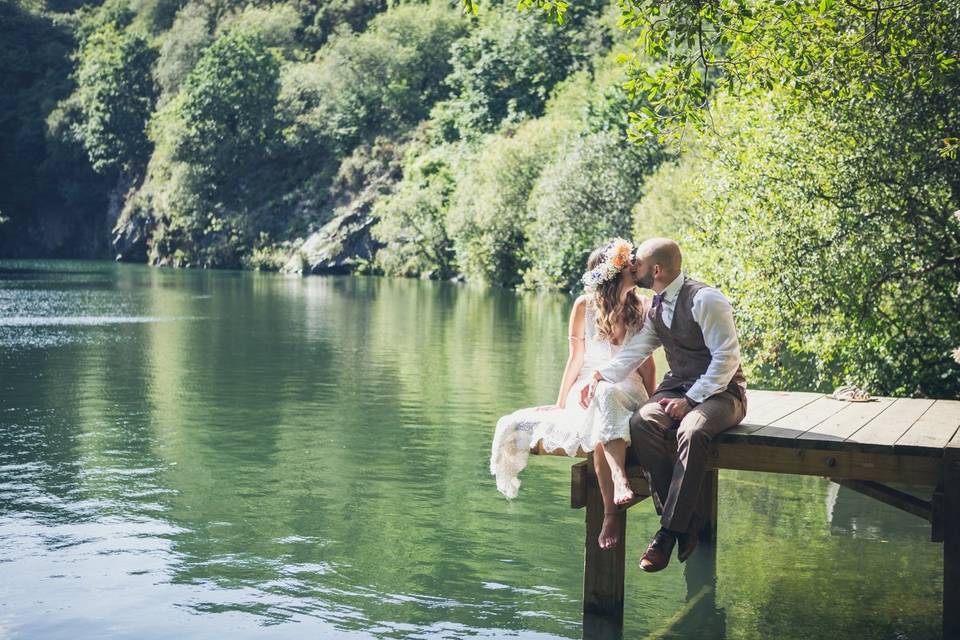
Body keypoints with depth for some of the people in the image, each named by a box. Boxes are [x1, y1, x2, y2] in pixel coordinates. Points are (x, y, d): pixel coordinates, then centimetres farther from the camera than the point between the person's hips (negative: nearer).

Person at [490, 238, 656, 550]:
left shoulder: (642, 307, 3)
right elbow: (576, 358, 7)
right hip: (589, 387, 1)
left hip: (627, 388, -1)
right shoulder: (584, 306, 0)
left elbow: (646, 362, 9)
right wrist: (560, 403, 6)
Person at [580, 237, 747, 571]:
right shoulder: (656, 306, 9)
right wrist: (600, 376, -12)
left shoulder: (705, 300, -16)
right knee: (642, 422, -24)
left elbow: (727, 357, -19)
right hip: (678, 385, 7)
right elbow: (634, 350, 5)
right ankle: (687, 518, -19)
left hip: (719, 390, -7)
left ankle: (671, 529, -27)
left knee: (691, 432, -37)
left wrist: (690, 399, -23)